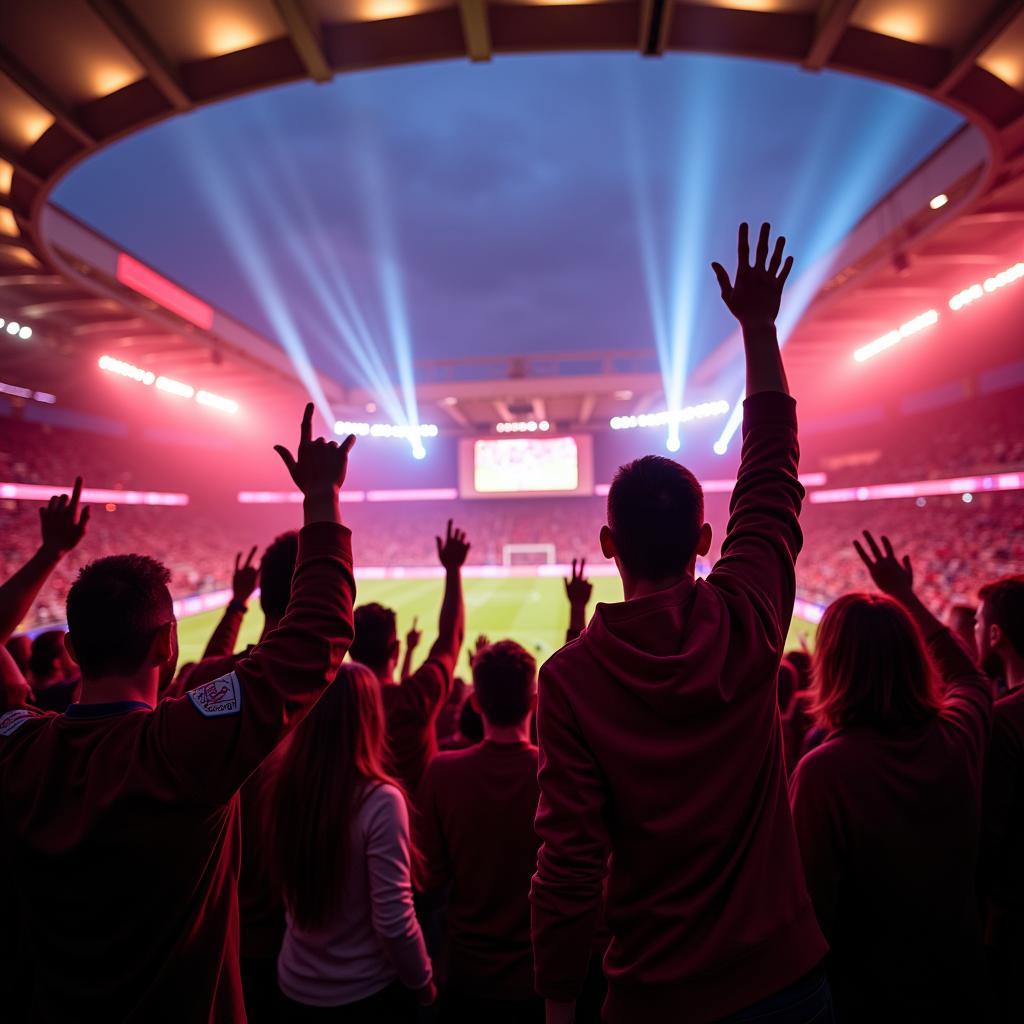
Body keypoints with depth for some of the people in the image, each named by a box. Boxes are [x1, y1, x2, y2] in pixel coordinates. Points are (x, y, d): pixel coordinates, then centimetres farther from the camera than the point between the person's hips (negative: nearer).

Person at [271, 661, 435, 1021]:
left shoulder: (287, 787, -10)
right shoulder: (379, 800, -26)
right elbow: (393, 921, -21)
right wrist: (422, 982, -4)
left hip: (294, 986, 4)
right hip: (366, 992, -4)